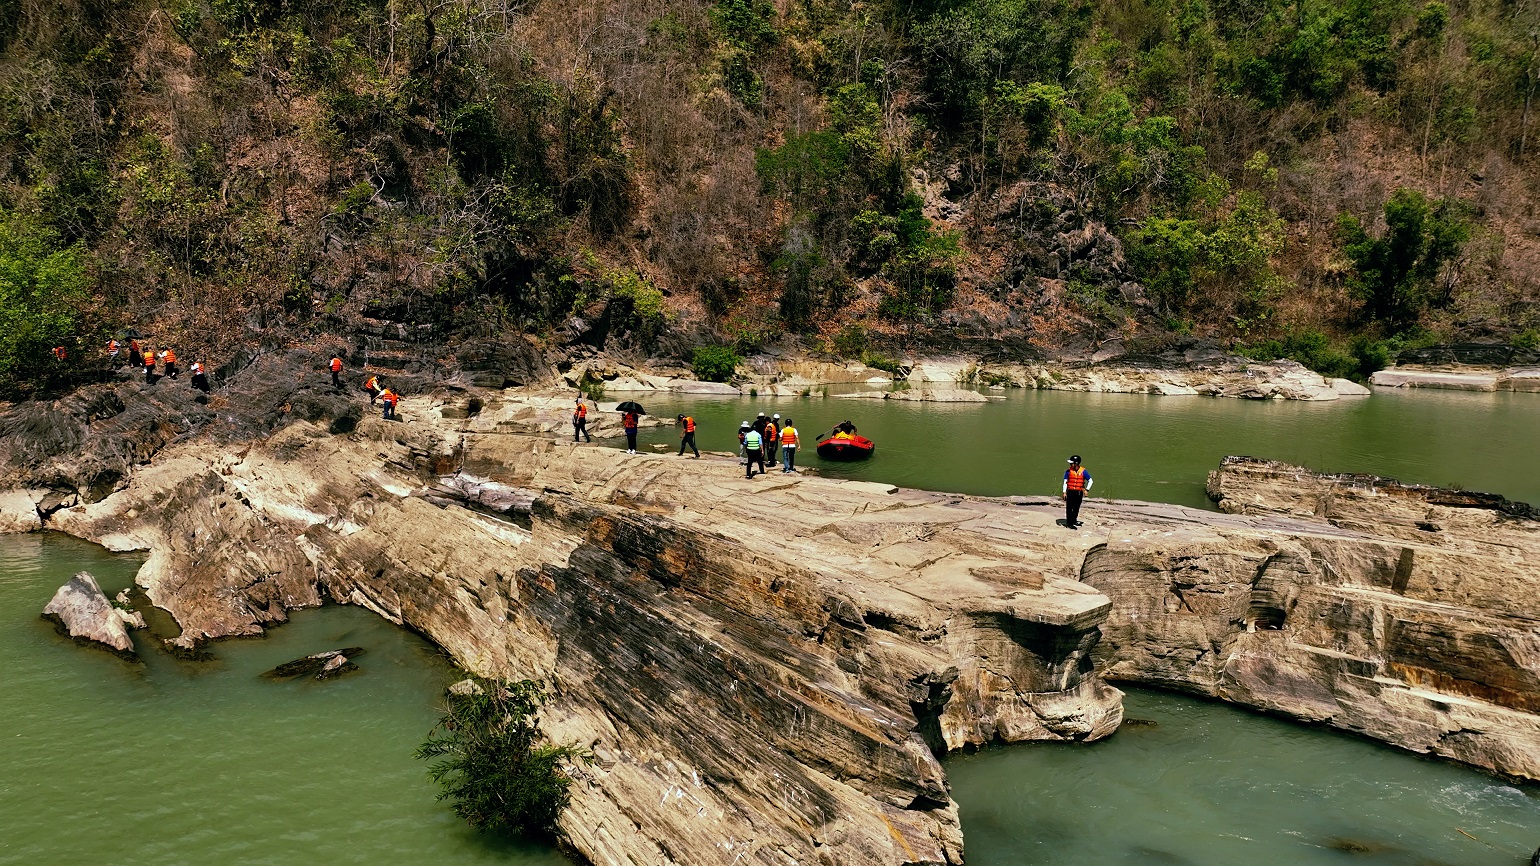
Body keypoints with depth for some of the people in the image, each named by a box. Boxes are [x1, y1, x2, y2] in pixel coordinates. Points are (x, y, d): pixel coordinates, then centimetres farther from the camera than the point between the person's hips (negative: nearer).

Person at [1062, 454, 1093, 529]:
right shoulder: (1068, 471, -3)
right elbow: (1065, 482, 0)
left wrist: (1086, 490, -5)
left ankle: (1074, 520, 28)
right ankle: (1069, 523, 2)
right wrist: (1064, 492, -6)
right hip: (1070, 492, -1)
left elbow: (1090, 481, 4)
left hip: (1079, 492, 1)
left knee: (1076, 508, 12)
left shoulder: (1083, 471, -4)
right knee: (1069, 508, -2)